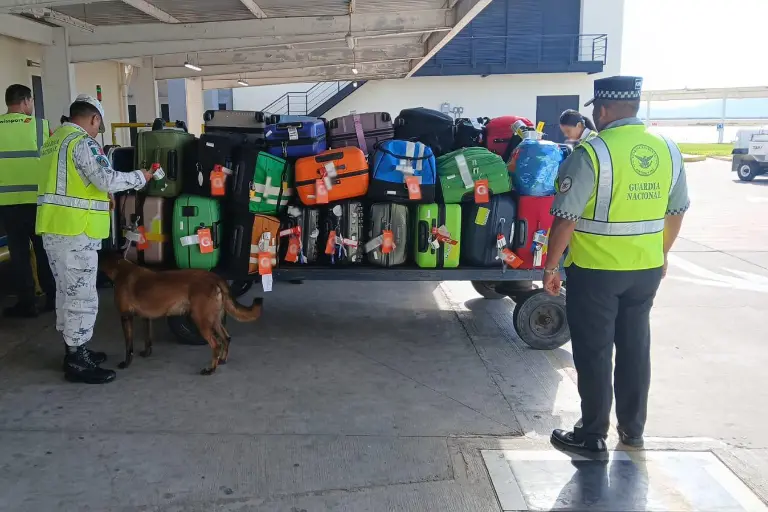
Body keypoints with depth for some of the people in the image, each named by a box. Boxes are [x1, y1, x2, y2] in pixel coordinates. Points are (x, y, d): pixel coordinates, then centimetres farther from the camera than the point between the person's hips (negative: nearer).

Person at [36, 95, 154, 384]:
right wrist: (140, 177, -7)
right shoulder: (82, 141, -12)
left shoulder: (54, 140, 19)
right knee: (82, 296, -4)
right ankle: (77, 363, 1)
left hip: (53, 227, 10)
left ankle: (74, 350, 27)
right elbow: (107, 180, -21)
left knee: (66, 291, 17)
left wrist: (99, 197, 28)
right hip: (75, 230, -10)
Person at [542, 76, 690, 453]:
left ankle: (593, 434, 16)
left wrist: (551, 267, -6)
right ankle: (633, 429, 29)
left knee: (594, 352, 6)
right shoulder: (668, 150, 3)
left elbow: (565, 218, -17)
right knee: (635, 348, 17)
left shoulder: (591, 153, -17)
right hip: (647, 269, 6)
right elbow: (677, 211, 12)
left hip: (596, 270, -6)